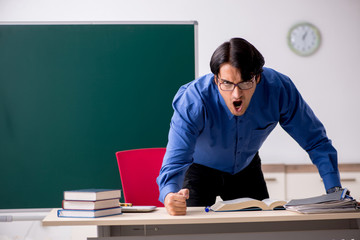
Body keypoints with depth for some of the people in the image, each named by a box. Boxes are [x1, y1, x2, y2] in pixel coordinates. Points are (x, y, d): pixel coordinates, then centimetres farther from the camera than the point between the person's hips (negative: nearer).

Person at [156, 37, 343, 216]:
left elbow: (315, 140, -20)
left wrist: (334, 189, -29)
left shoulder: (278, 89, -31)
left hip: (246, 168, 3)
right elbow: (176, 159, -45)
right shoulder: (192, 101, -38)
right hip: (198, 168, -2)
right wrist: (169, 195, -67)